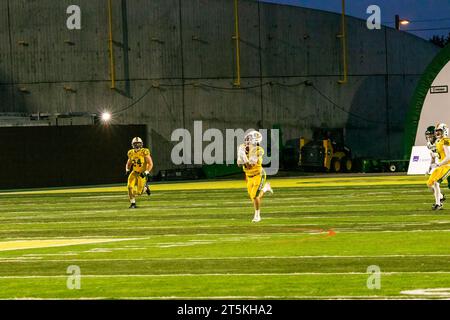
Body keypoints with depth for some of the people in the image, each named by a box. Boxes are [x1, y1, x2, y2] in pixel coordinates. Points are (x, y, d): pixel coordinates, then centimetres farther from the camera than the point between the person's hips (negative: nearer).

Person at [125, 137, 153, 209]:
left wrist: (146, 172, -26)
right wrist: (127, 170, -3)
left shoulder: (144, 152, -16)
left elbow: (150, 164, -15)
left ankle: (146, 187, 31)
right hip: (134, 172, 4)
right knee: (130, 187, -17)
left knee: (139, 192, -4)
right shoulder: (131, 153, 0)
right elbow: (128, 163, 17)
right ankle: (133, 203, -2)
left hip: (142, 173, -4)